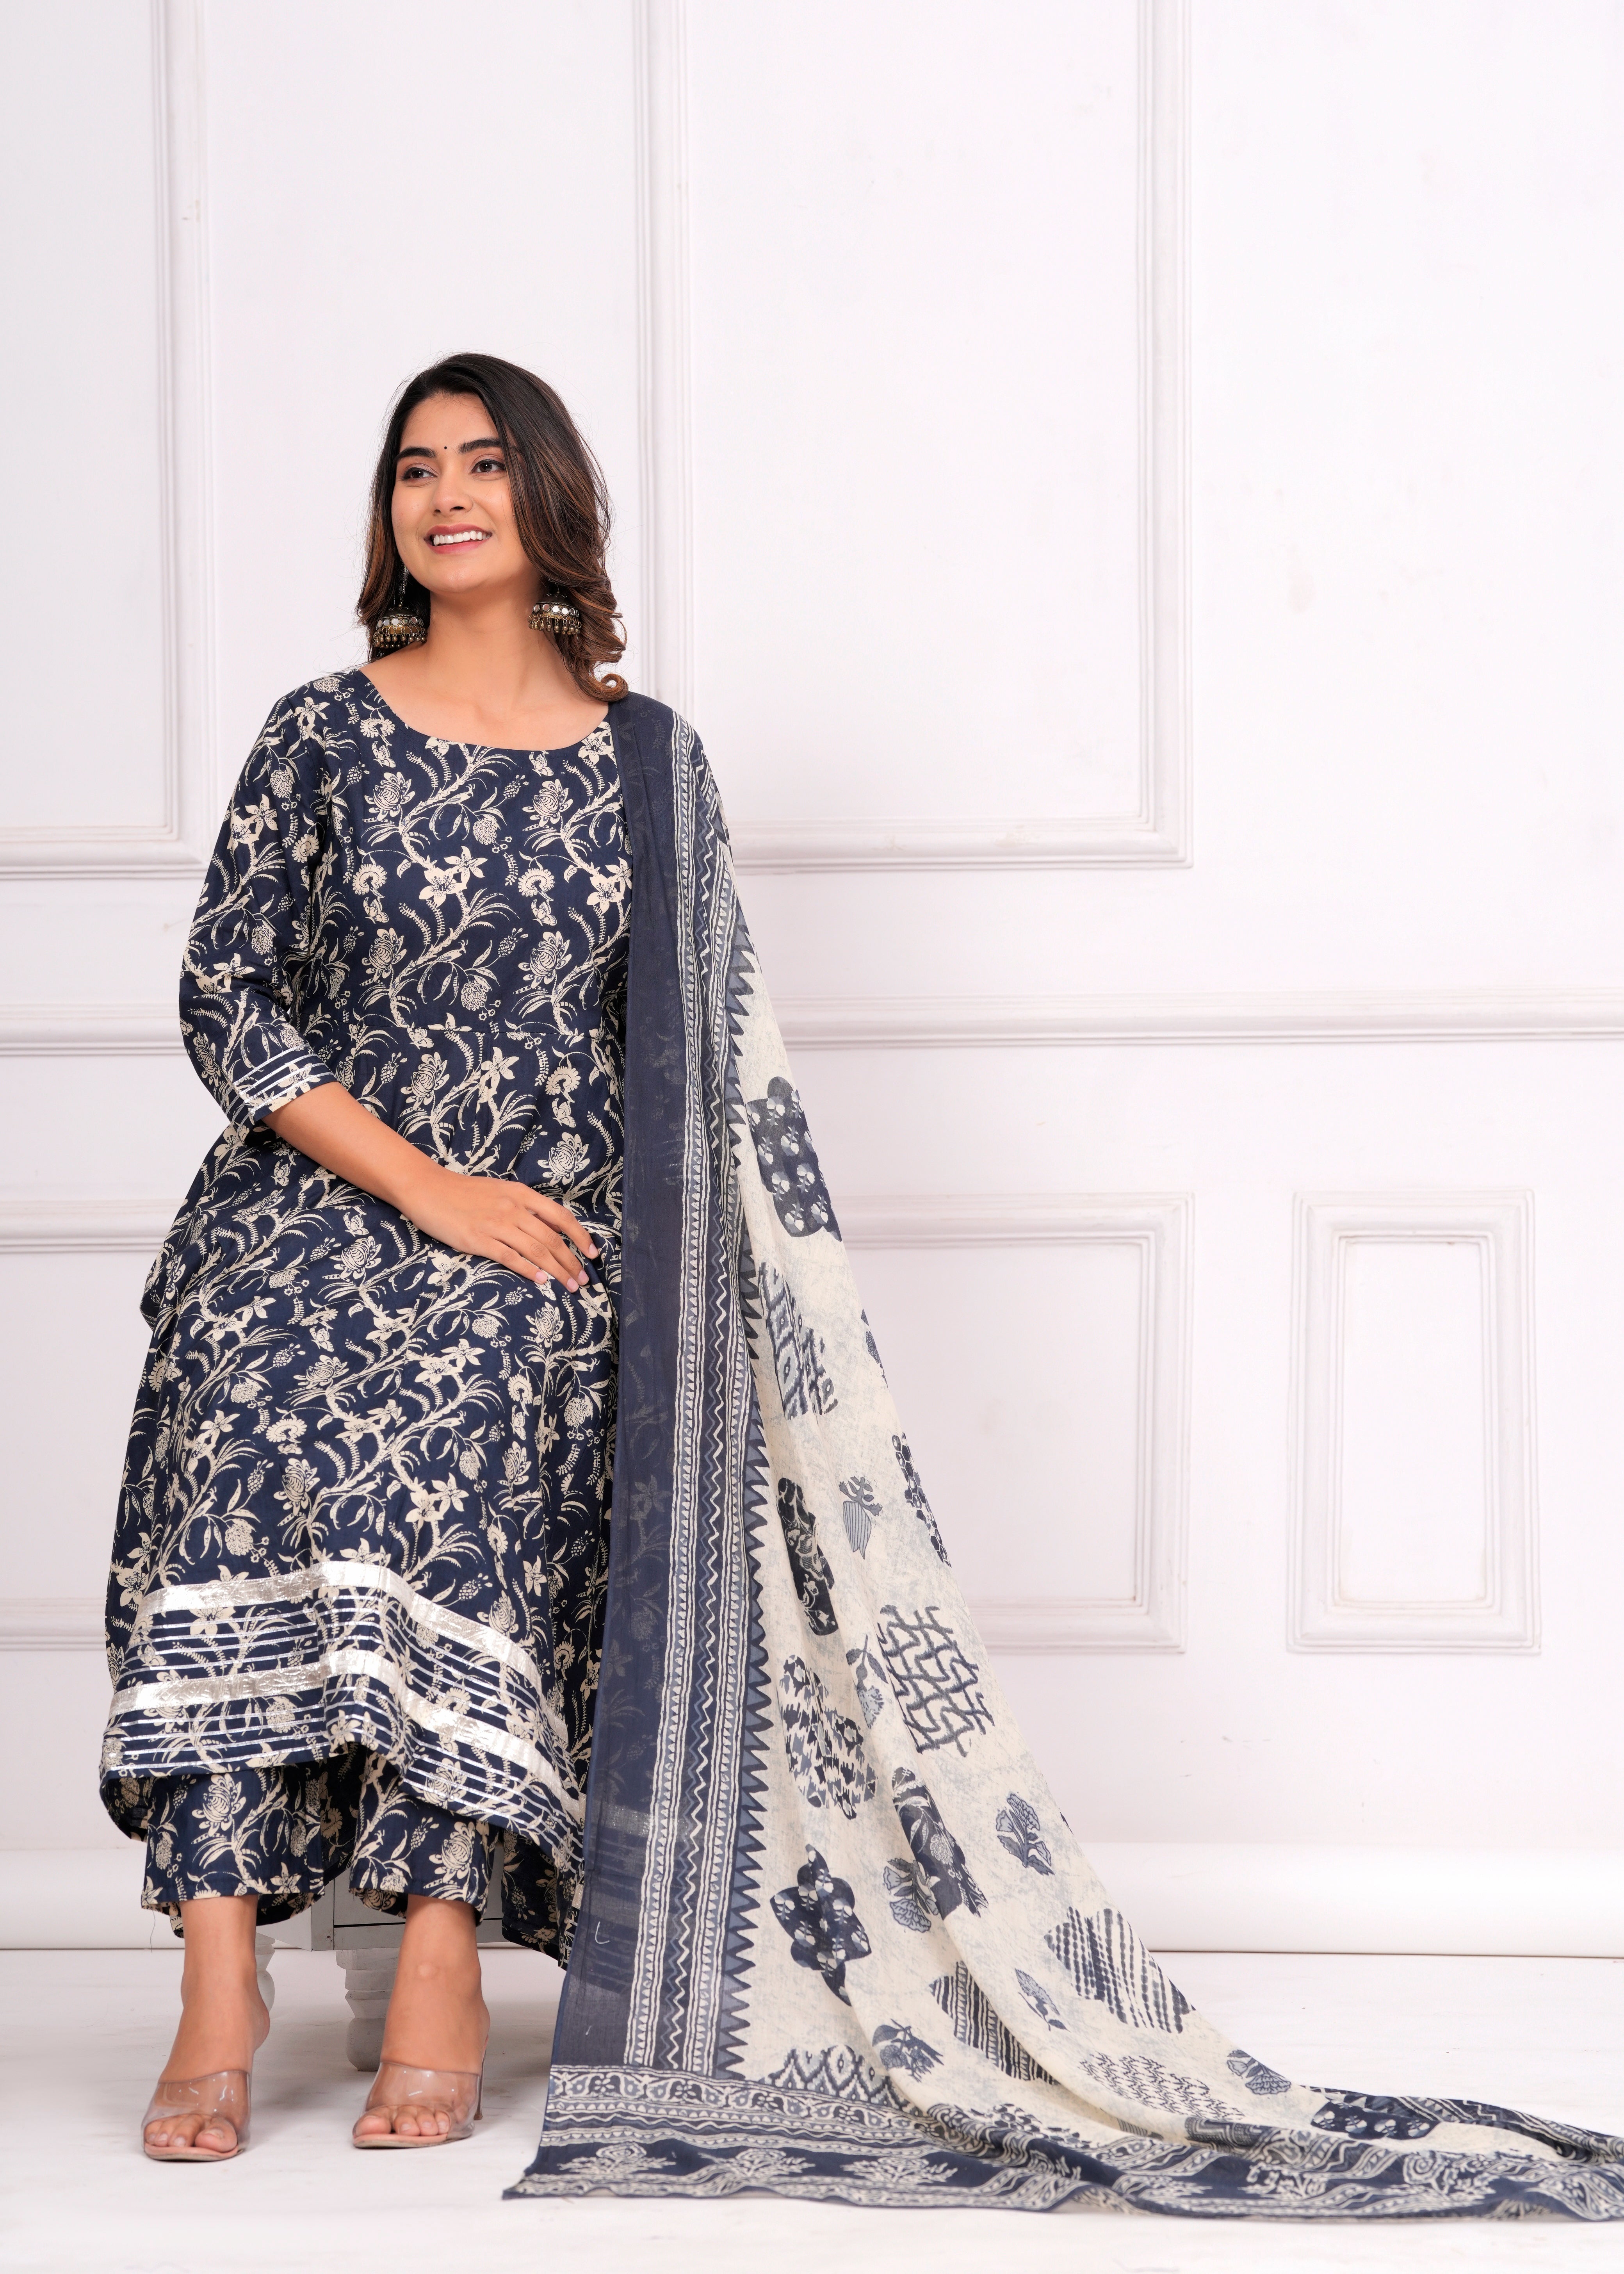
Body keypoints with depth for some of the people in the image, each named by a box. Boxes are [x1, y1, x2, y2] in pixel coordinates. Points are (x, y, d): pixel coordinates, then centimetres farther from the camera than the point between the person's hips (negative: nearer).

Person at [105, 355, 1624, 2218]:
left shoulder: (641, 758, 9)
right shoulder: (323, 736, 7)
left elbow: (707, 1054, 9)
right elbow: (226, 999, 1)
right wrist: (425, 1186, -9)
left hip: (537, 1246, 0)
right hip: (313, 1207, 1)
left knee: (445, 1429, -30)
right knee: (240, 1421, -28)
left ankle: (439, 1961, -26)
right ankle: (218, 1984, -27)